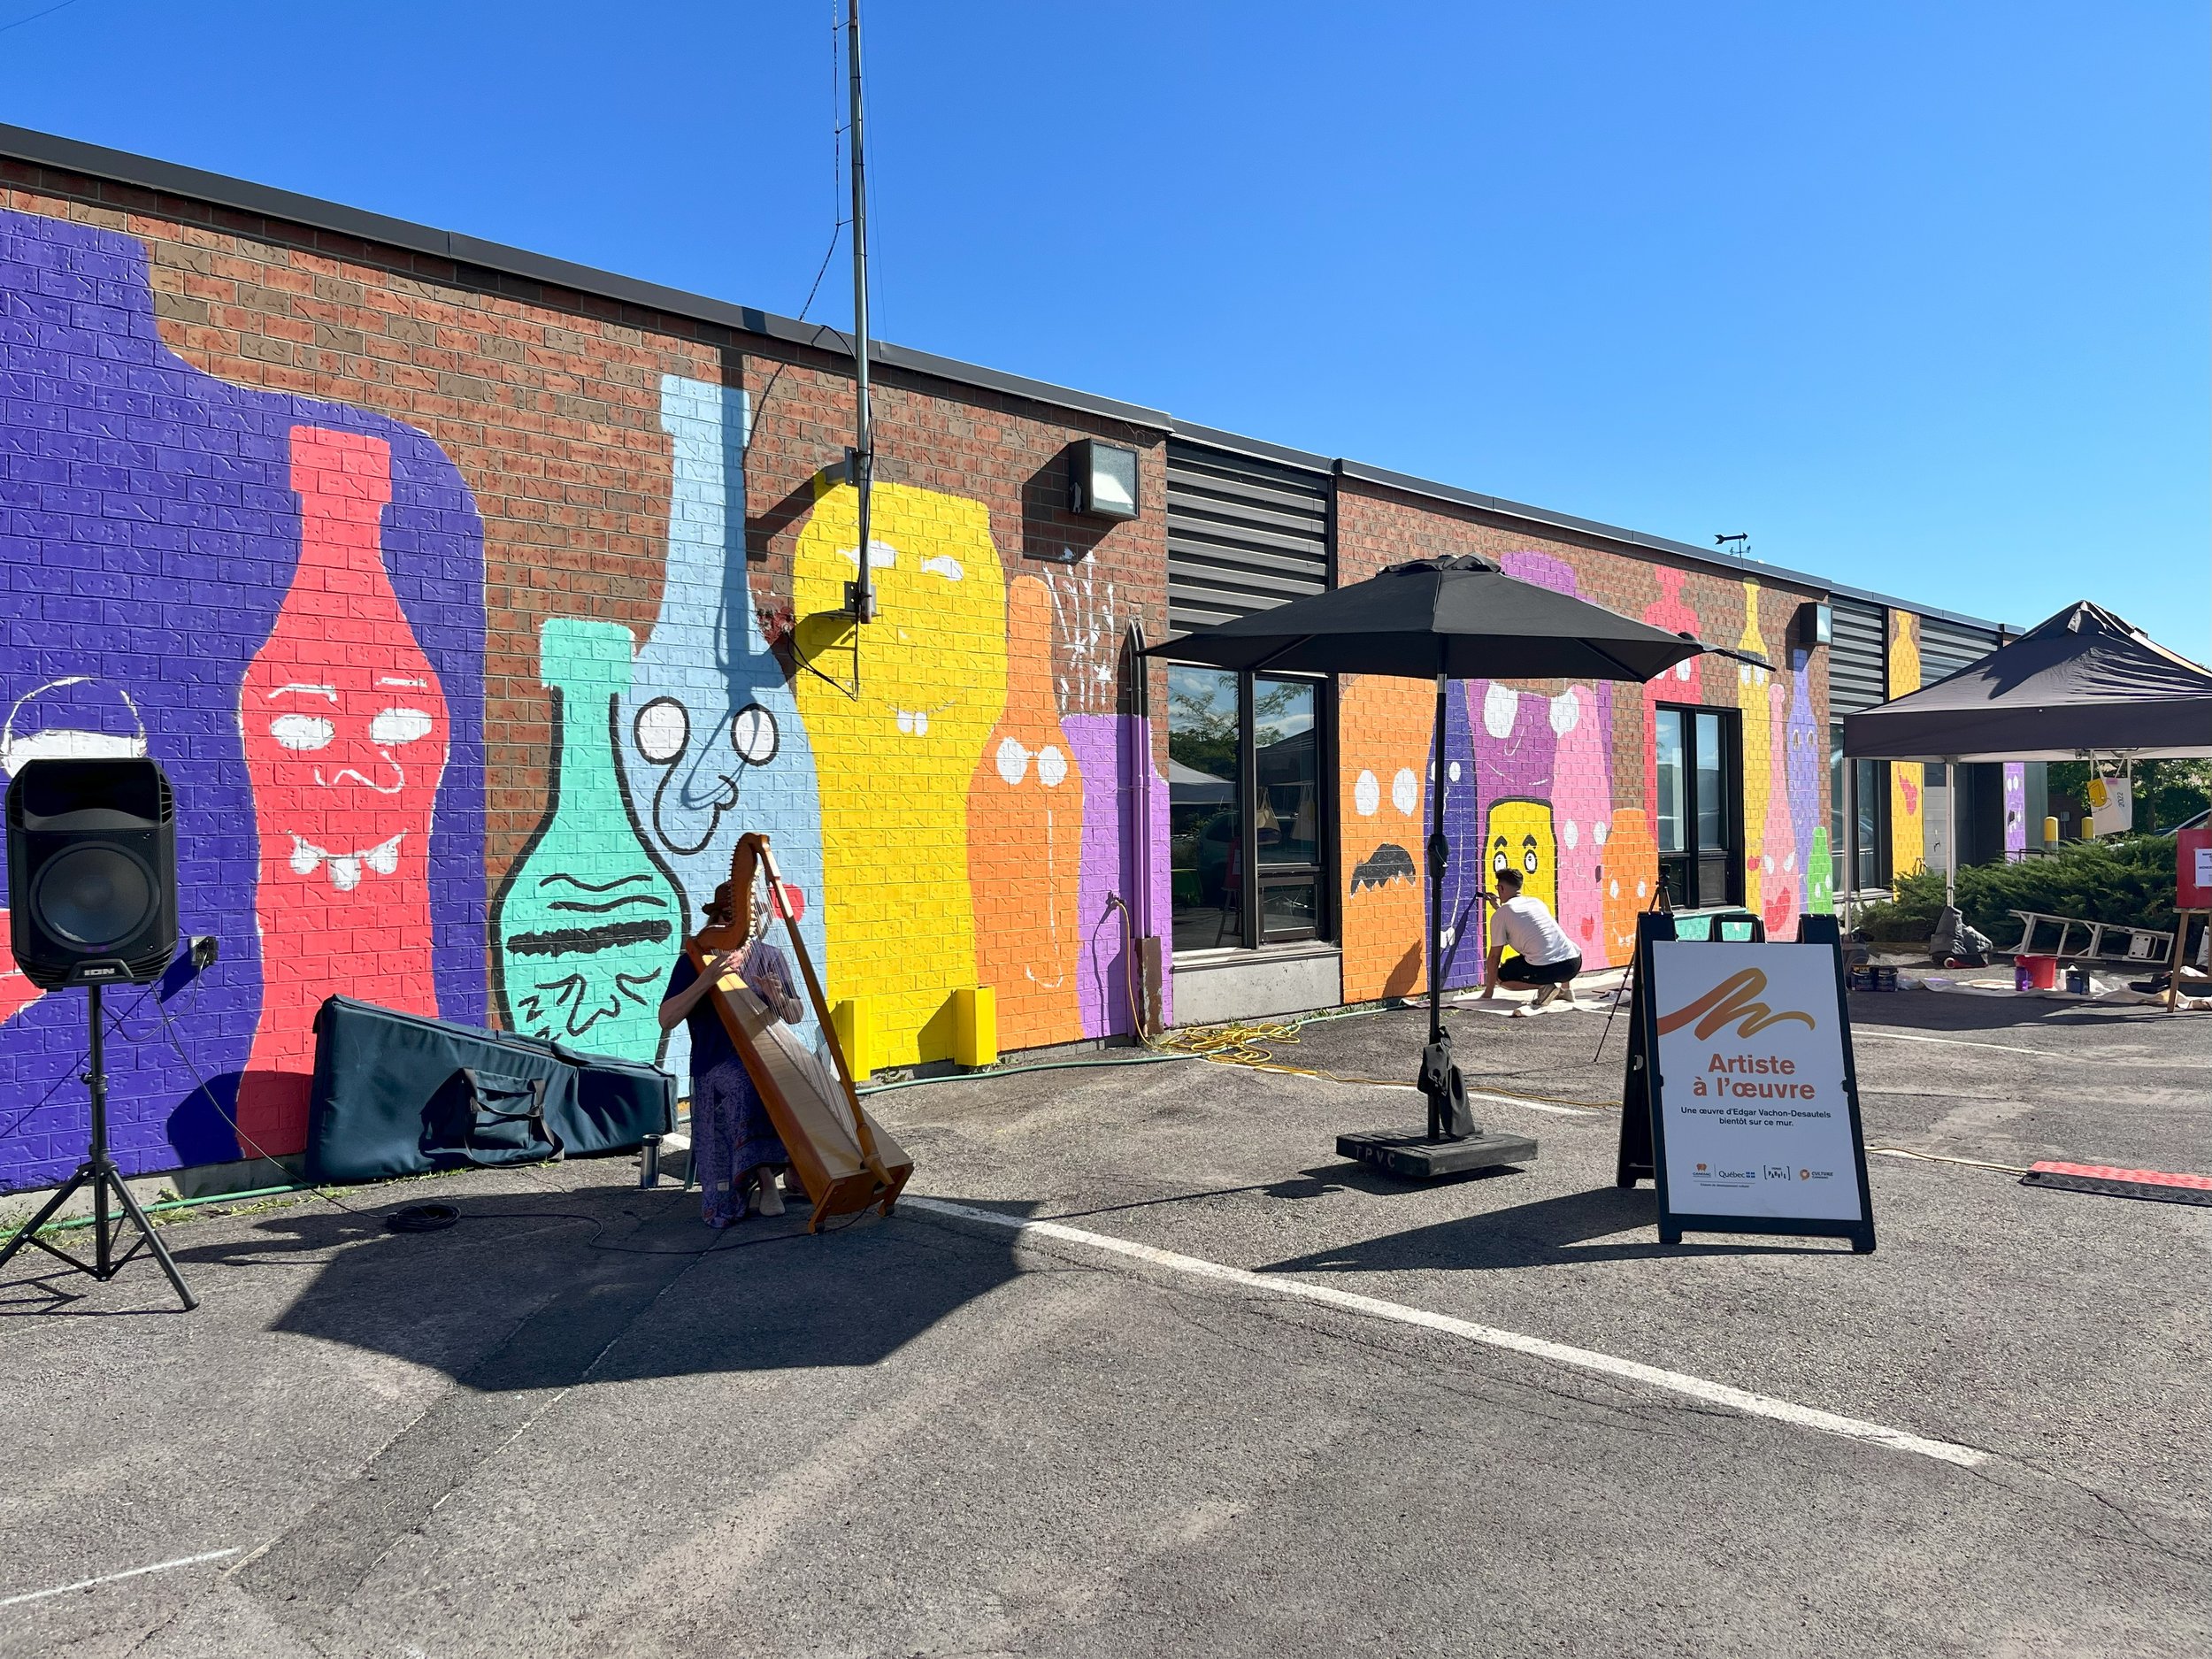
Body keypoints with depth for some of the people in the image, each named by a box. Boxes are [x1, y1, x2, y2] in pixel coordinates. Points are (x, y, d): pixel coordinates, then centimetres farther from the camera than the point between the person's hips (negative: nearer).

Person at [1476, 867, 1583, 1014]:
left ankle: (1544, 987, -3)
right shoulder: (1537, 902, 19)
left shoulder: (1499, 915, 3)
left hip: (1545, 969, -6)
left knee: (1502, 974, 19)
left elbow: (1495, 956, 7)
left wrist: (1488, 991, 16)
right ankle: (1566, 987, 20)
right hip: (1575, 963, 6)